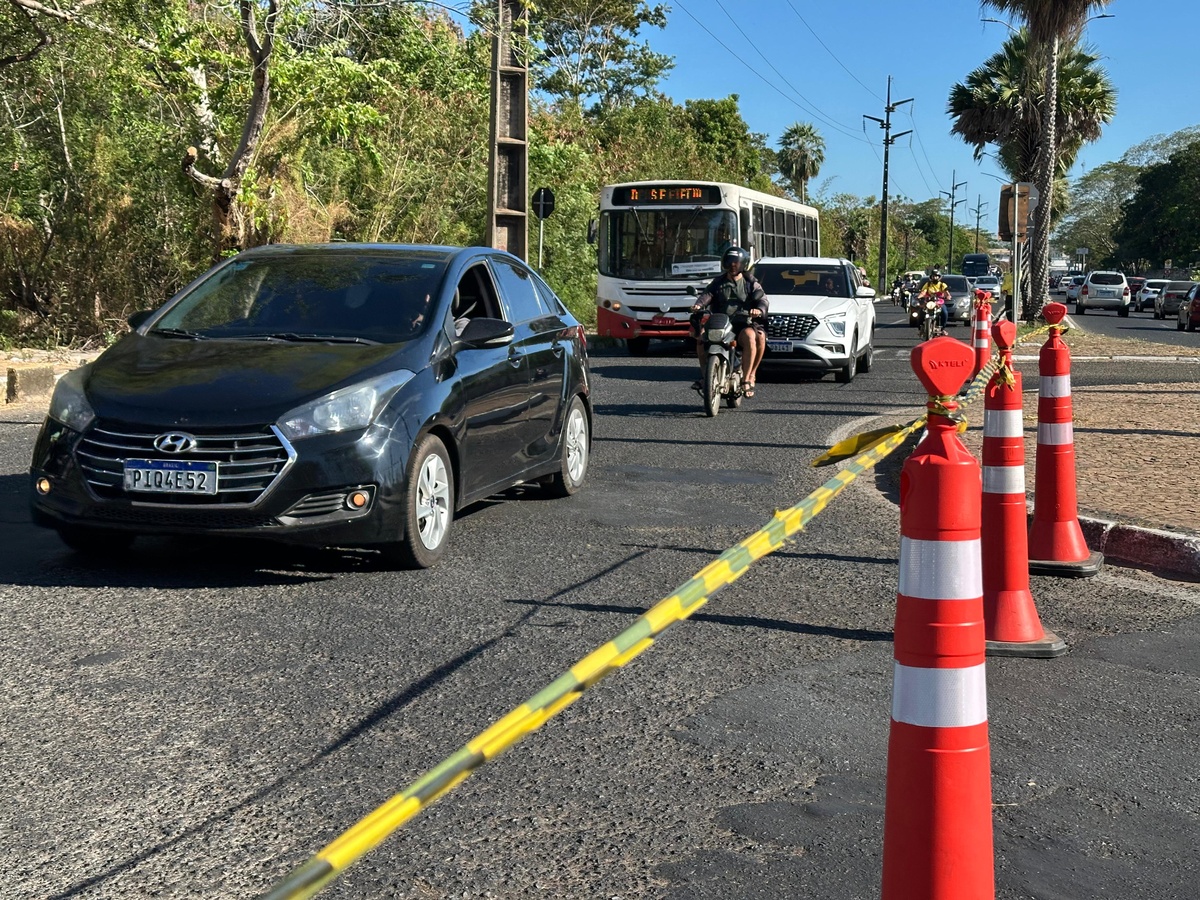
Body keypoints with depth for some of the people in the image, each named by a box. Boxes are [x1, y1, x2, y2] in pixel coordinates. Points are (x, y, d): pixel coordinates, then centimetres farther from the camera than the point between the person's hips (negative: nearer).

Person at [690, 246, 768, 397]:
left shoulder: (750, 283, 12)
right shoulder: (718, 282, 18)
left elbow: (762, 298, -2)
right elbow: (706, 294, 2)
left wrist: (759, 309, -26)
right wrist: (698, 304, -21)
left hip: (743, 324, -3)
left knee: (749, 336, -36)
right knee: (701, 334, -23)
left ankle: (747, 379, -32)